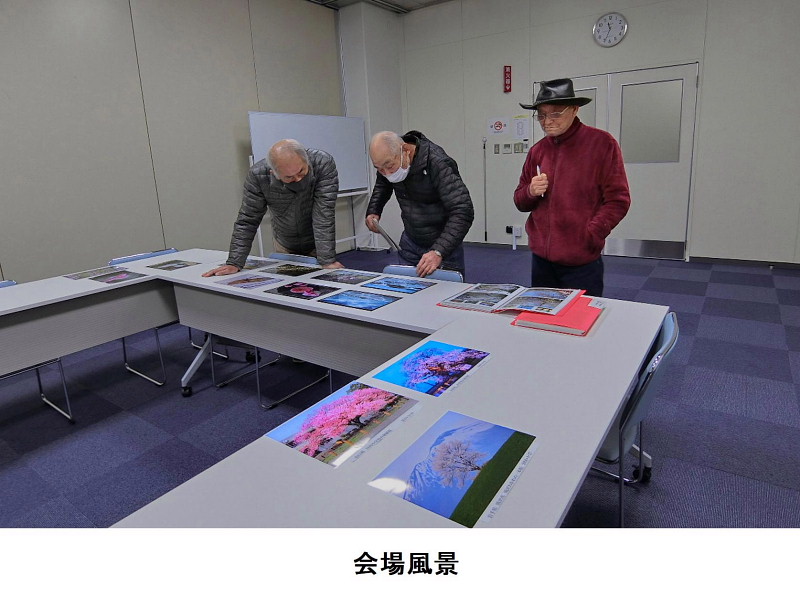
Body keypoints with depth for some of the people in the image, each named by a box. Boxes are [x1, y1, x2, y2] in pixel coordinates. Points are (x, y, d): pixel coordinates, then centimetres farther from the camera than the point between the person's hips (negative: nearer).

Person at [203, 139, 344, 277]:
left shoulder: (324, 164, -29)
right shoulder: (257, 175, -24)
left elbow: (324, 215, -32)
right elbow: (247, 220, -16)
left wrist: (328, 261, -36)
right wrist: (234, 263, -21)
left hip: (317, 245, -1)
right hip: (284, 246, 2)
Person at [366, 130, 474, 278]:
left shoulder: (438, 164, -28)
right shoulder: (388, 160, -7)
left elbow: (463, 212, -34)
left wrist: (439, 252, -43)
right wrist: (373, 212, 0)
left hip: (443, 244, -5)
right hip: (410, 241, 6)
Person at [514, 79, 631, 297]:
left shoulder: (602, 143, -4)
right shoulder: (537, 150, 9)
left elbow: (618, 199, -6)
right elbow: (520, 202, 15)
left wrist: (590, 236, -15)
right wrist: (531, 192, -7)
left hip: (582, 262, -4)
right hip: (541, 258, 5)